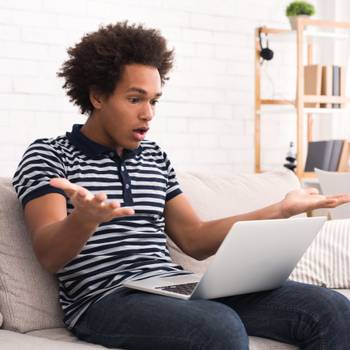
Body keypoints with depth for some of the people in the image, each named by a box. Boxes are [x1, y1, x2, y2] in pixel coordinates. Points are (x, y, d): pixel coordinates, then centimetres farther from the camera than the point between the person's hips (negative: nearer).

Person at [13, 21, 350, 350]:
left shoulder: (154, 157, 20)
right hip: (105, 299, -5)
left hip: (176, 288, 6)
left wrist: (281, 210, 12)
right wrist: (85, 218, -34)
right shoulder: (48, 156, 2)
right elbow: (49, 257, -11)